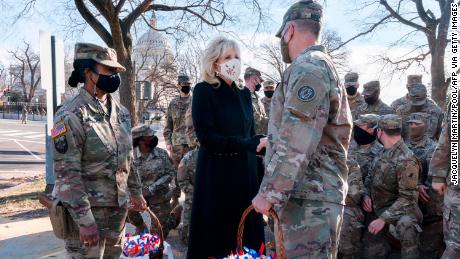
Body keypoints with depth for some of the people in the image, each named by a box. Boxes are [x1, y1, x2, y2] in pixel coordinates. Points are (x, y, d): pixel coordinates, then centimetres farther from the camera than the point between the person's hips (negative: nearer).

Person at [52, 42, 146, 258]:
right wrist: (85, 220, -23)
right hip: (86, 209, -7)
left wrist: (135, 193, 19)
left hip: (119, 206, 7)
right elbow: (67, 175, -20)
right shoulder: (71, 116, -17)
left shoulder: (121, 112, 7)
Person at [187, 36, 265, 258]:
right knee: (217, 235, 4)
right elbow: (207, 138, -15)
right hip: (216, 172, -5)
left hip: (245, 171, 5)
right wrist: (252, 144, -16)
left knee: (247, 232, 10)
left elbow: (250, 133, 14)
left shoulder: (244, 93, 10)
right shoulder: (203, 91, -7)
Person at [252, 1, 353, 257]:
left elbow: (295, 144, -22)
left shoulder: (307, 68, -13)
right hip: (317, 193, 10)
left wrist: (269, 192, -18)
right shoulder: (324, 68, 20)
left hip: (308, 198, -10)